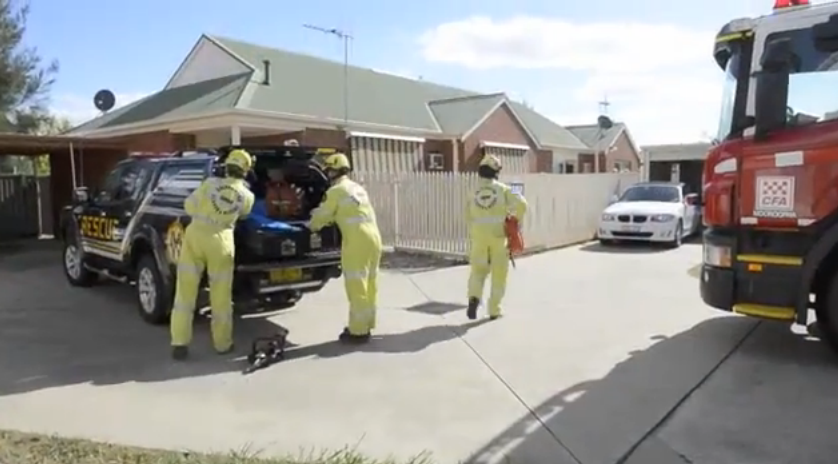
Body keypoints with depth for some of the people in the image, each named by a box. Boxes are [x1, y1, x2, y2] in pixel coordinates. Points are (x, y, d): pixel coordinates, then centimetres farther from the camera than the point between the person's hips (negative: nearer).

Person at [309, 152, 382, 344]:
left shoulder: (336, 191, -4)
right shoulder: (358, 188, 21)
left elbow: (323, 215, 5)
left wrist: (312, 227, 27)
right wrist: (320, 212, 42)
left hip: (357, 240, -8)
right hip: (373, 237, 8)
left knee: (356, 286, -3)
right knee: (369, 284, 14)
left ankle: (358, 331, 2)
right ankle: (366, 325, 24)